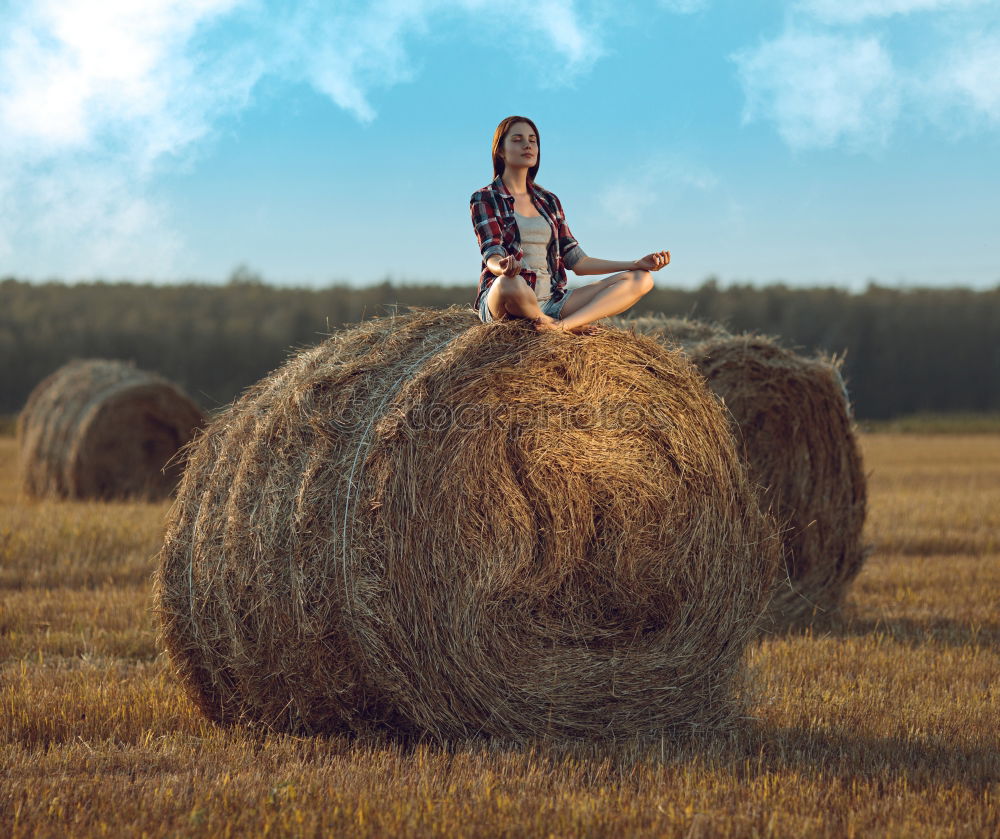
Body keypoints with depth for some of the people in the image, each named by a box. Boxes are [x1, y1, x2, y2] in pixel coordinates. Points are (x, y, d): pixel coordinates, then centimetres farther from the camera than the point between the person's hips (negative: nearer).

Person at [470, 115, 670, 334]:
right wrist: (503, 267, -38)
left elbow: (577, 262, 16)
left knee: (641, 279, -10)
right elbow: (491, 255, -12)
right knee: (510, 284, -45)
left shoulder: (549, 201, 21)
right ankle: (548, 323, -12)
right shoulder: (485, 199, 4)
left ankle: (562, 325, -30)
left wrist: (637, 264, 5)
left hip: (551, 302, 6)